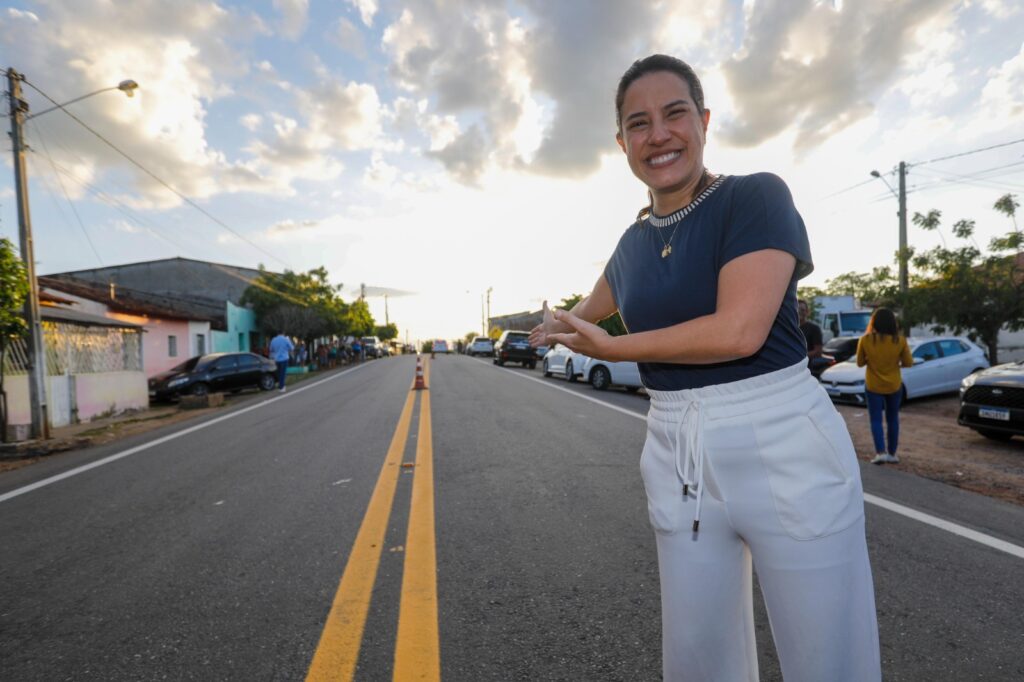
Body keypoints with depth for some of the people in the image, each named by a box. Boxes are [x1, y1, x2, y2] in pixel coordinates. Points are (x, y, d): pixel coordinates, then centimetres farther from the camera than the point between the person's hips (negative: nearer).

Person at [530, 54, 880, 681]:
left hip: (783, 448, -5)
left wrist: (608, 347, -9)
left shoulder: (757, 196, -7)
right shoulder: (633, 242, 10)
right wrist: (555, 325, 50)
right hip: (676, 459, 5)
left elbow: (739, 329, -20)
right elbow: (593, 307, 30)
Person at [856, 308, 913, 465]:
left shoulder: (865, 340, -13)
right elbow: (908, 363, -1)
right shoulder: (900, 340, -11)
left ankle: (881, 452, -8)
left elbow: (860, 362, -2)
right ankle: (892, 453, 21)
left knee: (876, 420, 5)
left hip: (873, 386, -2)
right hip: (894, 386, 2)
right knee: (893, 420, 15)